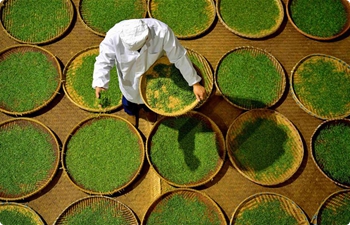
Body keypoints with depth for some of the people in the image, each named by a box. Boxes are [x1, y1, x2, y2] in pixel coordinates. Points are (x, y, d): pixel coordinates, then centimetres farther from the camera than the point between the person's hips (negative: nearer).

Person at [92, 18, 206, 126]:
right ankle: (131, 112, 67)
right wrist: (99, 84, -45)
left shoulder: (162, 32, -40)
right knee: (130, 95, 30)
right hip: (130, 77, 0)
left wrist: (195, 83, -23)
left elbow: (179, 57, -29)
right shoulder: (114, 35, -39)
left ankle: (149, 109, 68)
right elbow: (104, 60, -27)